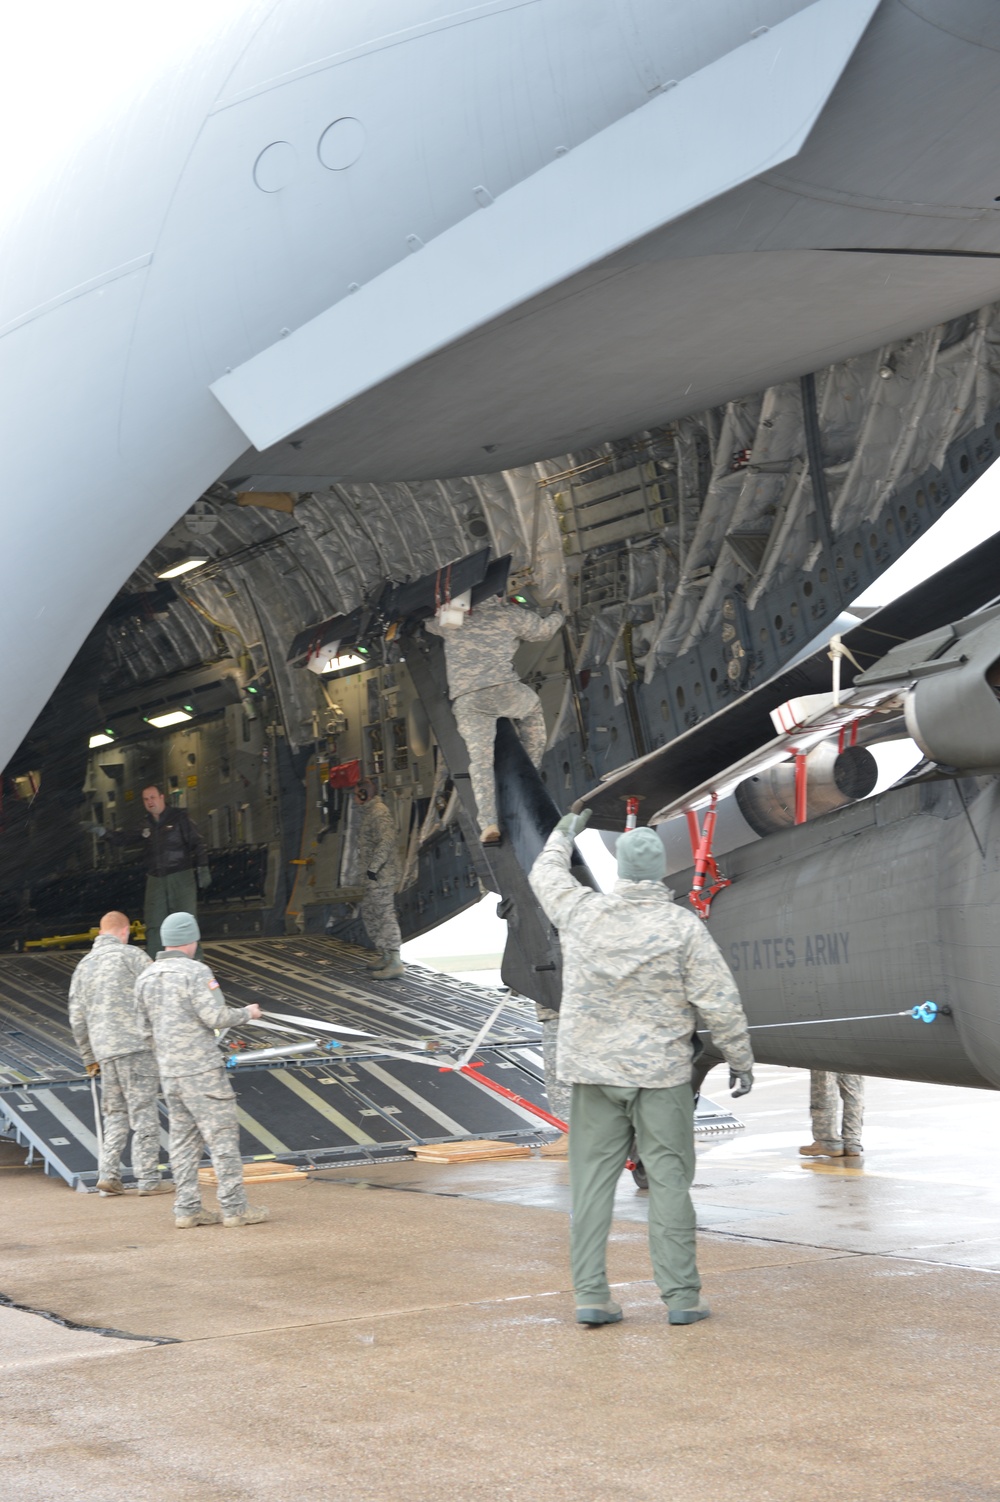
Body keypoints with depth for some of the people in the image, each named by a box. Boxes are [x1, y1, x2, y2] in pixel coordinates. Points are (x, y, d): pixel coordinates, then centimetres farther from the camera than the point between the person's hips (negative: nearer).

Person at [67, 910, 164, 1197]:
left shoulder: (83, 966, 15)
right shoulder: (131, 956, -1)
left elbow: (77, 1019, 15)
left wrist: (89, 1058, 23)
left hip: (105, 1052, 5)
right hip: (137, 1045, -5)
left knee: (115, 1114, 14)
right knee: (144, 1113, -2)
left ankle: (108, 1173, 4)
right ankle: (148, 1179, -3)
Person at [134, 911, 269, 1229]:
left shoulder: (146, 978, 9)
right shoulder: (195, 971, -12)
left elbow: (146, 1027, 13)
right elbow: (215, 1016, -17)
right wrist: (247, 1013, 0)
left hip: (170, 1071, 7)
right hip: (202, 1068, -7)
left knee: (184, 1138, 11)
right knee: (222, 1134, -2)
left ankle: (187, 1209, 10)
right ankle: (235, 1208, -3)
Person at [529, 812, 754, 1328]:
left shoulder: (582, 913, -3)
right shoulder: (683, 927, -10)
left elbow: (545, 875, 20)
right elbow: (721, 1003, -9)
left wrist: (563, 834, 39)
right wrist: (740, 1061, 4)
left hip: (592, 1072, 2)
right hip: (660, 1074, -2)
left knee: (592, 1181, 6)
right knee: (669, 1182, 3)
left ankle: (591, 1295, 6)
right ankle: (681, 1295, 5)